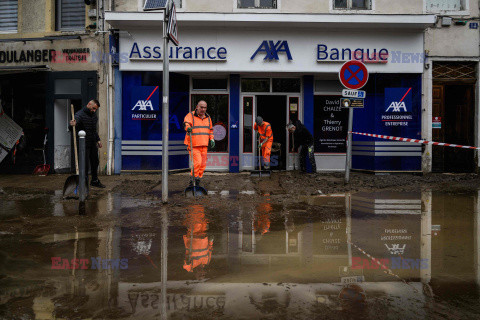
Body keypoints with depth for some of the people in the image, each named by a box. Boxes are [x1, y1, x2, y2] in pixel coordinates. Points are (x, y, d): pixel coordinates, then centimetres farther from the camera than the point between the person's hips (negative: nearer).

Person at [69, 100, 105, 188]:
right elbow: (77, 119, -36)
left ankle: (95, 181, 32)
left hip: (93, 144, 7)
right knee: (85, 164, -5)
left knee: (95, 162, 16)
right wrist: (74, 123, -58)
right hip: (84, 144, -7)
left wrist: (98, 139, 20)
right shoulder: (80, 114, -12)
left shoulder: (94, 115, 12)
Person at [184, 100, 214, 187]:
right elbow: (186, 123, -24)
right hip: (193, 145, -6)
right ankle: (192, 179, -1)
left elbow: (210, 130, 25)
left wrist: (211, 139, 11)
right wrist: (188, 127, -46)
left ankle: (197, 183, 18)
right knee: (197, 162, -18)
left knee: (203, 164, 6)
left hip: (204, 145, 6)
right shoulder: (190, 115, -4)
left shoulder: (208, 117, 14)